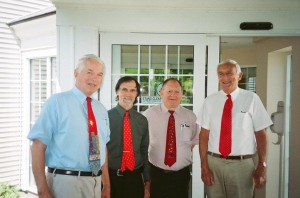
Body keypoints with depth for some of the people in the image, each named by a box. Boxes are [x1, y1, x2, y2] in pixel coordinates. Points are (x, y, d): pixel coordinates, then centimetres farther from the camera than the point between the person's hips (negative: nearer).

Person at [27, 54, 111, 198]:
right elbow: (38, 145, -14)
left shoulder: (101, 110, 9)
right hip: (65, 181, -6)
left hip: (95, 182, 6)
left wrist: (106, 185, 15)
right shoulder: (57, 102, -10)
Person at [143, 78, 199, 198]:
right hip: (155, 174, -2)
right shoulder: (149, 114, -5)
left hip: (181, 175, 2)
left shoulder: (190, 116, 2)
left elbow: (195, 140, 14)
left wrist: (186, 155, 2)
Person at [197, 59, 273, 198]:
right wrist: (204, 166, -6)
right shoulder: (210, 101, 2)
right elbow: (204, 135, 0)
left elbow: (261, 134, -2)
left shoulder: (251, 99, -4)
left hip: (242, 164, -1)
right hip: (213, 162, 2)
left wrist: (262, 166, -5)